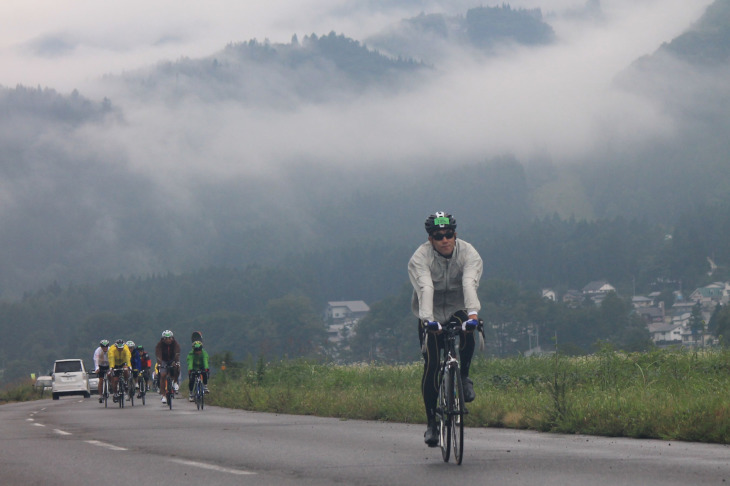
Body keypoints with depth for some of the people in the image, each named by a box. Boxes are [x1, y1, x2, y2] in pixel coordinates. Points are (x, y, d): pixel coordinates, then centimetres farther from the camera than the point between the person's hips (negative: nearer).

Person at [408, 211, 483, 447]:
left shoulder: (468, 254, -14)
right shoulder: (420, 258, -17)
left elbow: (470, 284, -31)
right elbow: (425, 289, -34)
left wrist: (473, 313, -49)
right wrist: (427, 319, -50)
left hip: (459, 312, 1)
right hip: (432, 317, -1)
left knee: (467, 334, -34)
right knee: (431, 365, -14)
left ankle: (464, 377, -6)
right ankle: (432, 422, -3)